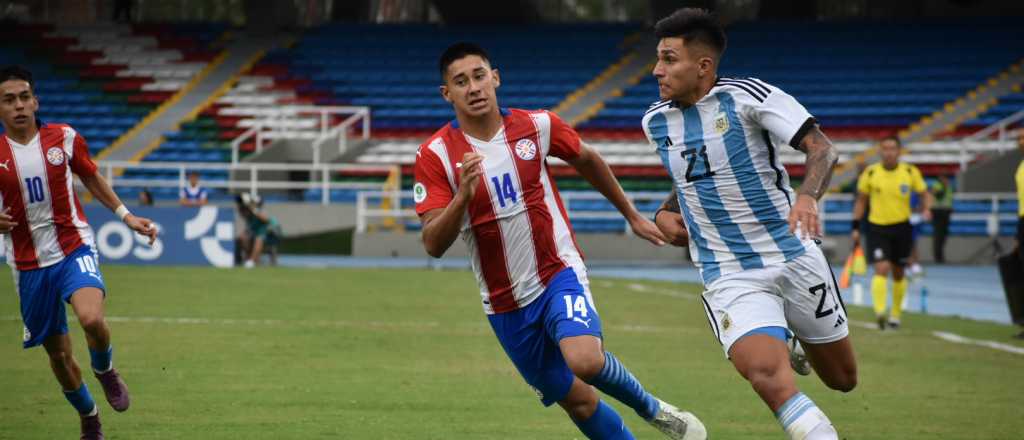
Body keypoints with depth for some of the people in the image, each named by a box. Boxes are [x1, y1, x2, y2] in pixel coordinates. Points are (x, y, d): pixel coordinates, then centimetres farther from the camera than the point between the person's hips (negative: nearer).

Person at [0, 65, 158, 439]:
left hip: (74, 249, -1)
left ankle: (105, 370, 3)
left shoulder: (64, 138, -3)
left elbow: (91, 178, 15)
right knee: (58, 355, 9)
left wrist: (126, 216, 11)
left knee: (91, 319, -30)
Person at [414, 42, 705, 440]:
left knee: (585, 360, -28)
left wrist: (632, 216, 24)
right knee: (577, 401, 4)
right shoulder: (435, 156, -11)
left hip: (559, 273, -1)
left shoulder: (537, 126, -6)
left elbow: (587, 160, 15)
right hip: (506, 304, 1)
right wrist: (463, 195, -34)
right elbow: (433, 245, -17)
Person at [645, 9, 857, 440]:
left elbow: (822, 148, -16)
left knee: (842, 379, 13)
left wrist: (807, 196, -35)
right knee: (767, 375, -27)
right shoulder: (656, 121, 4)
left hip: (793, 257, -2)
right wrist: (664, 213, 6)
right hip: (729, 276, 2)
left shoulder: (746, 96, -12)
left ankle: (792, 343, 44)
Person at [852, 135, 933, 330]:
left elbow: (925, 194, 9)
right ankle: (880, 311, -27)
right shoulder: (870, 173, -2)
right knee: (882, 268, -19)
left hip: (902, 227, 2)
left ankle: (895, 314, 27)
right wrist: (856, 227, 5)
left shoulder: (910, 172, -2)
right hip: (877, 227, -2)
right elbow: (861, 200, 8)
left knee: (899, 273, 12)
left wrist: (926, 209, -12)